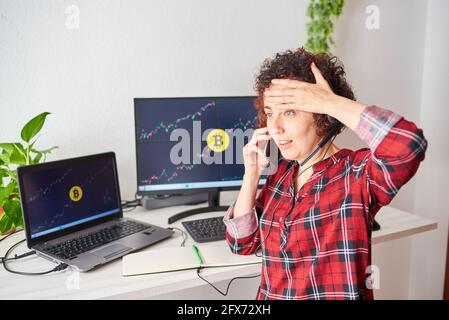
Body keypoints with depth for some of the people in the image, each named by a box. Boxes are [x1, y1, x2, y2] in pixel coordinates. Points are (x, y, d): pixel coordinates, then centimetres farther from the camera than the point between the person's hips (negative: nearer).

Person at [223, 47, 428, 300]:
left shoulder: (358, 173, -13)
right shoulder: (281, 174, 3)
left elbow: (409, 144, -33)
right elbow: (243, 243, 4)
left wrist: (331, 102, -24)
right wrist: (252, 173, -6)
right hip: (271, 293, 4)